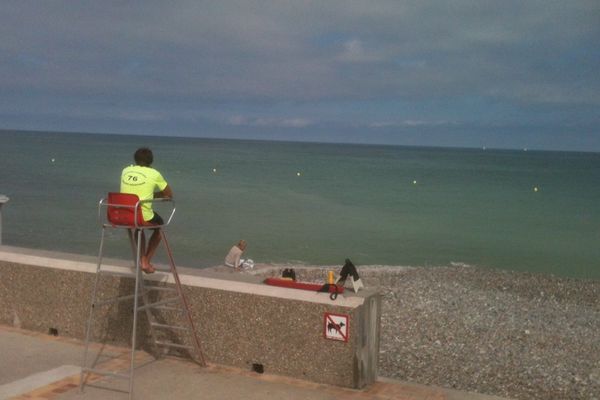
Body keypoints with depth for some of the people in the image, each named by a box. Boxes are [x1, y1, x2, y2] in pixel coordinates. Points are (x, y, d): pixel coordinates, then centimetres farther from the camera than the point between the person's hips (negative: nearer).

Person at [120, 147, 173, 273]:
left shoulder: (125, 171, 8)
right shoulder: (154, 174, -3)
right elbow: (169, 194, 8)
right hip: (144, 217, -4)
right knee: (159, 225, 29)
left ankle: (142, 260, 32)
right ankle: (146, 262, 27)